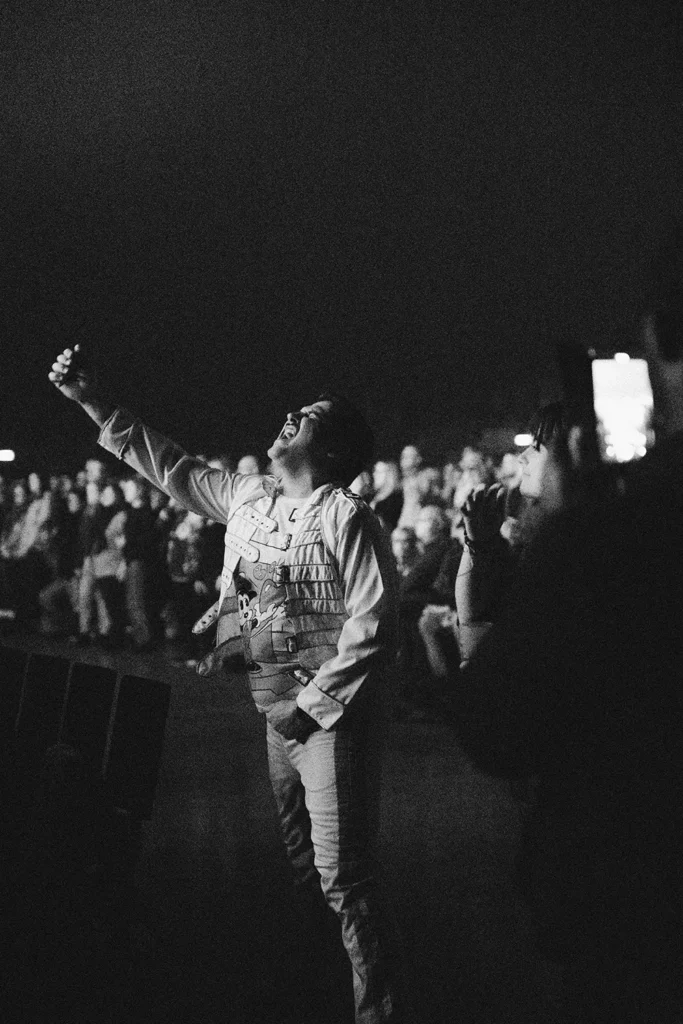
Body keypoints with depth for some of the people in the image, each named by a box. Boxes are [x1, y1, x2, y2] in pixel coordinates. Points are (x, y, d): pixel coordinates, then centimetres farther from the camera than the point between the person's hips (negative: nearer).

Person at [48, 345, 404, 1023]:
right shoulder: (244, 497, 11)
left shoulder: (345, 517, -10)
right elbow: (167, 465, 18)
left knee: (342, 874, -8)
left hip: (327, 710, -7)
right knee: (296, 864, 13)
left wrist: (312, 704, -16)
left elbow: (373, 623, -14)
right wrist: (91, 401, 15)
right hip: (269, 709, 7)